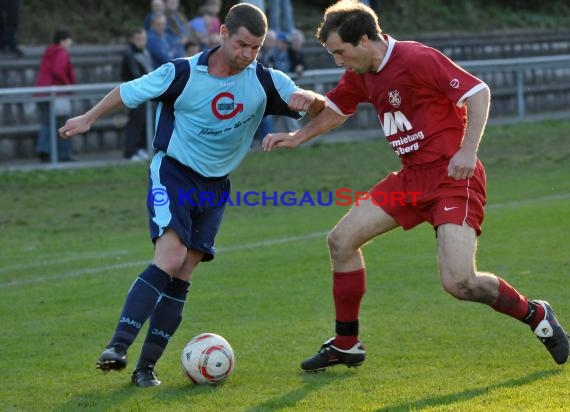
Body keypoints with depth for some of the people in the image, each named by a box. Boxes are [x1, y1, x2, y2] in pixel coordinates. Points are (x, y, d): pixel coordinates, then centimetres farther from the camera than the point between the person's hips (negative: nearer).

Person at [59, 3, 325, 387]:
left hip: (215, 186, 4)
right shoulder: (183, 73, -15)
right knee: (170, 258, -24)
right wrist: (88, 118, 6)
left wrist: (306, 98, -29)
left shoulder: (264, 82, -8)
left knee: (182, 276, 0)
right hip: (173, 172, -4)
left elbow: (319, 107, -6)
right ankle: (118, 347, -29)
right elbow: (129, 92, -1)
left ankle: (147, 366, 5)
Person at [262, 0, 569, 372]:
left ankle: (536, 316, 5)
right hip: (412, 178, 9)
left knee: (459, 282, -21)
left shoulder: (417, 59, -18)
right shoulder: (361, 76, 8)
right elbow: (335, 110, 26)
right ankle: (346, 345, 17)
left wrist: (467, 150, -27)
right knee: (342, 240, 4)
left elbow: (478, 92, -18)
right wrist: (298, 137, 12)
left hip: (453, 177, -9)